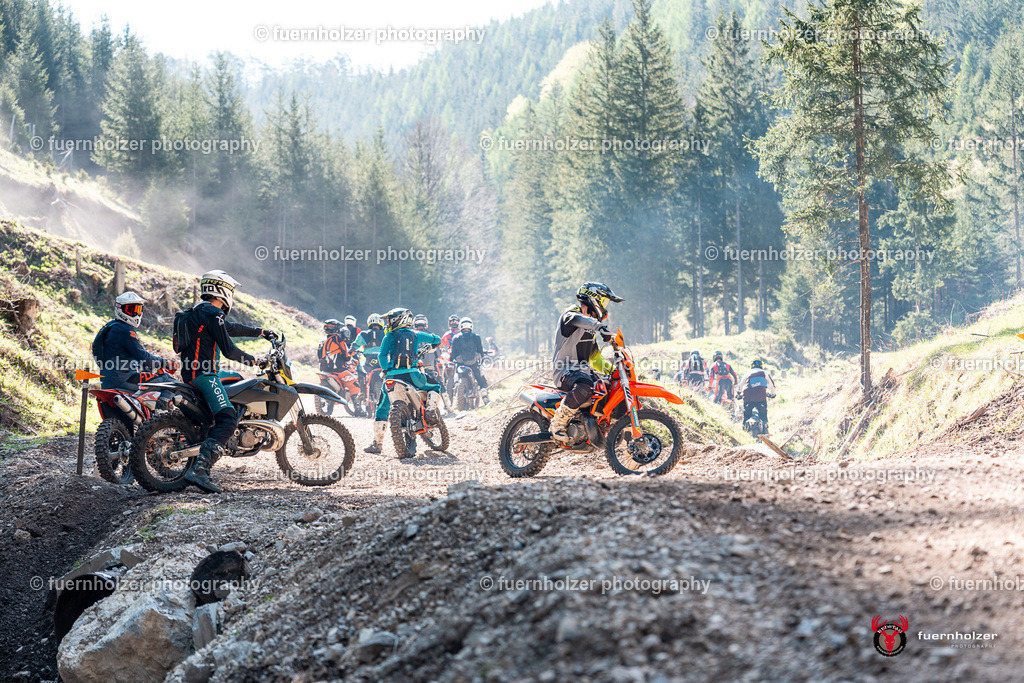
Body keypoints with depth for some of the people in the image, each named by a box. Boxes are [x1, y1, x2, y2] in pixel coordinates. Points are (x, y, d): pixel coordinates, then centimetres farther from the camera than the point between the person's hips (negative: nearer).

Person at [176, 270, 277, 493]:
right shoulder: (213, 313, -11)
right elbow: (228, 350, -14)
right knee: (227, 420, -18)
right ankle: (199, 470, -32)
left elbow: (231, 328, 31)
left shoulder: (200, 311, 19)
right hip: (204, 374, -10)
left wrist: (260, 332, 37)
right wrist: (254, 361, 0)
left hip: (192, 372, 10)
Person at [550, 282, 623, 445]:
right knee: (586, 386, -39)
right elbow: (576, 319, -34)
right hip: (565, 371, -9)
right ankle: (558, 422, -27)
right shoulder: (572, 312, -6)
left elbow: (594, 357, 29)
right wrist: (600, 327, -52)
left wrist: (611, 369, 12)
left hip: (584, 370, 9)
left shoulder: (590, 327, 24)